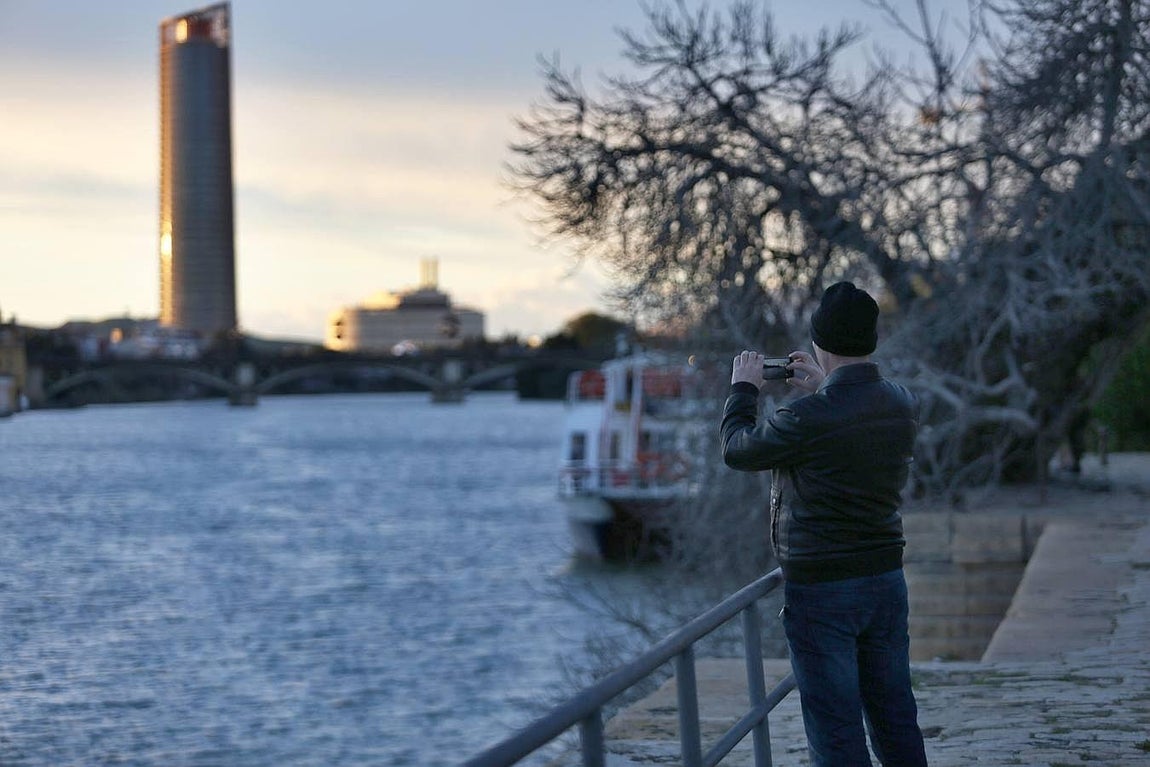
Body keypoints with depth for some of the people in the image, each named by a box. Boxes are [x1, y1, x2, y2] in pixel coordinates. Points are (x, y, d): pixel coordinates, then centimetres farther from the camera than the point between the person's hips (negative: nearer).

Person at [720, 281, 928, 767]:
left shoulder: (809, 418, -21)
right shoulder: (901, 404, 1)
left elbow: (737, 449, -4)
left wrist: (743, 389, 11)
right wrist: (822, 389, 27)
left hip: (821, 588, -7)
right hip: (886, 579, 7)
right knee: (895, 717, 14)